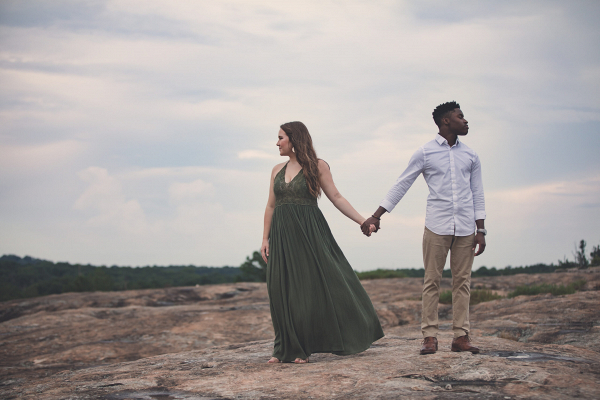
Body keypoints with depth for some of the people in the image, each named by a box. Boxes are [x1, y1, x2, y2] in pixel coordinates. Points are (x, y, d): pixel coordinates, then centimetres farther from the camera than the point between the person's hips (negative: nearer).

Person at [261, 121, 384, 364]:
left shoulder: (317, 166, -1)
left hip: (310, 233, -4)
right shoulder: (277, 170, 13)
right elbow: (271, 206, 13)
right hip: (282, 235, 4)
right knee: (284, 291, 1)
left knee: (319, 285, -3)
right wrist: (265, 239, 7)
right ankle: (287, 349, 8)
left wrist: (362, 221, -10)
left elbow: (336, 198, -3)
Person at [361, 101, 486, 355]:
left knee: (462, 281, 2)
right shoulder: (425, 154, 3)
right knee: (432, 281, -3)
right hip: (437, 226, -3)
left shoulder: (470, 156, 13)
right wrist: (375, 217, 0)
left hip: (465, 228, 3)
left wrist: (480, 230, 7)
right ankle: (430, 336, 0)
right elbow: (400, 187, 4)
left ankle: (461, 336, 4)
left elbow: (477, 194, 15)